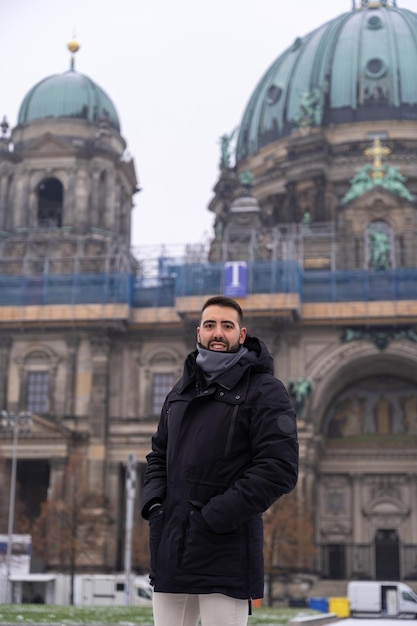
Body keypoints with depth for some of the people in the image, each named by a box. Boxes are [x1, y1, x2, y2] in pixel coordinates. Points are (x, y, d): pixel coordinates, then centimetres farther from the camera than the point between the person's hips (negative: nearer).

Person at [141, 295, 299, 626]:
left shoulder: (265, 391, -3)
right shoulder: (181, 391, 19)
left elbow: (279, 468, -13)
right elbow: (159, 454, 24)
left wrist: (215, 516, -17)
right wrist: (153, 502, 4)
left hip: (226, 553, -6)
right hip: (170, 551, 6)